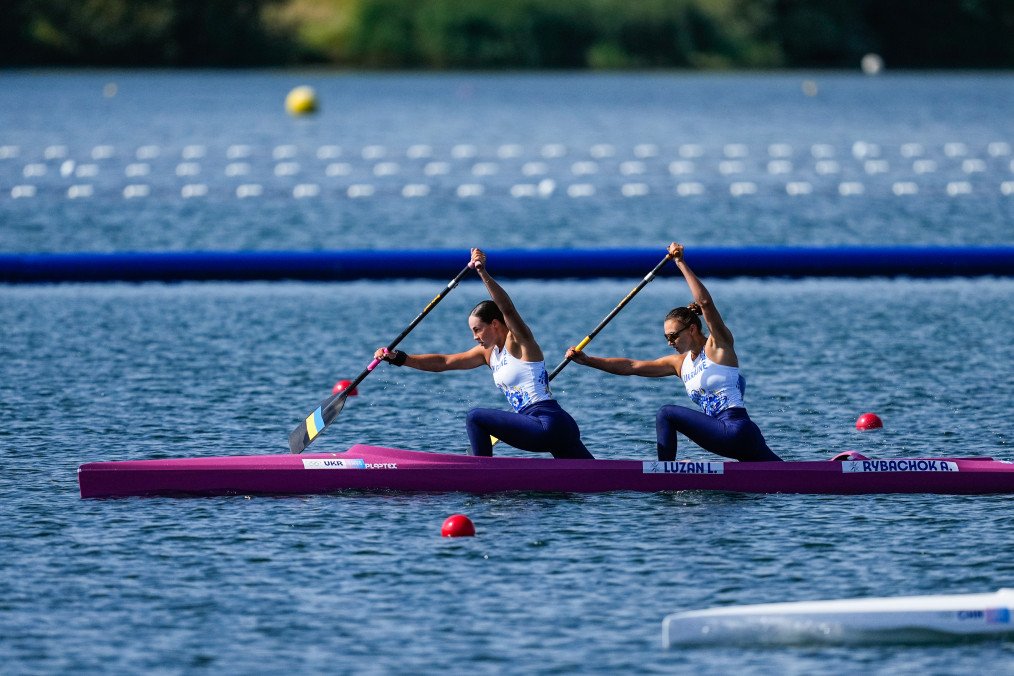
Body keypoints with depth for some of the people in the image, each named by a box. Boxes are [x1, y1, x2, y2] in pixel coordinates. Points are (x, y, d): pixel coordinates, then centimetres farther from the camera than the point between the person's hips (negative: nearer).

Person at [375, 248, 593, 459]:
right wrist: (398, 358, 10)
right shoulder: (488, 352, 18)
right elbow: (443, 362, 17)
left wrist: (483, 273, -36)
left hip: (548, 424, -10)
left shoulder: (519, 342, -4)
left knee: (475, 418, -8)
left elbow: (507, 308, -24)